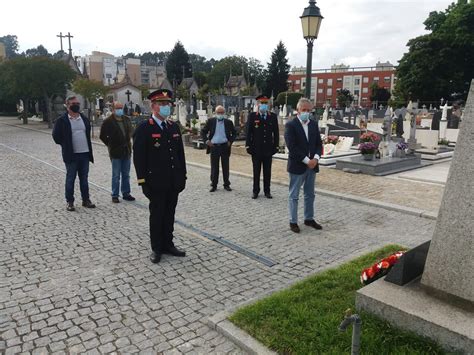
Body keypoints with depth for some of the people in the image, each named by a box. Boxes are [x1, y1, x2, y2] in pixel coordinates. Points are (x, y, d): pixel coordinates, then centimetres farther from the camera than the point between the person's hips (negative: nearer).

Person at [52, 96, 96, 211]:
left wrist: (88, 148, 12)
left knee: (84, 178, 11)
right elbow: (56, 136, -1)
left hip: (85, 154, 4)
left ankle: (86, 200, 20)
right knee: (70, 179, 4)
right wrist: (66, 145, 2)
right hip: (71, 155, -4)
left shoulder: (84, 119, 11)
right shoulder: (62, 120, -4)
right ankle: (69, 202, 13)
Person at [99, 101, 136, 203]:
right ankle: (115, 195, 12)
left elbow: (131, 131, 22)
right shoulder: (108, 122, -8)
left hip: (127, 151, 5)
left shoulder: (126, 119, 7)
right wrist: (111, 145, -2)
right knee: (116, 176, 2)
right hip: (115, 153, -5)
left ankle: (126, 193, 21)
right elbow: (102, 136, -1)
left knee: (126, 175, 12)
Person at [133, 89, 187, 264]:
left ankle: (168, 244, 28)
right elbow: (139, 157, -10)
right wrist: (143, 182, -13)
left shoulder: (174, 127, 10)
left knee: (170, 214, 14)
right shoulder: (144, 128, -8)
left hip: (174, 182, 5)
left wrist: (183, 176, 10)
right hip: (156, 182, -5)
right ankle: (156, 248, 20)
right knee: (157, 215, 7)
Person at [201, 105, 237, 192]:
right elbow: (203, 132, 6)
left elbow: (234, 133, 13)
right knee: (214, 168, 5)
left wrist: (230, 141, -1)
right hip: (214, 147, 0)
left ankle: (226, 184, 18)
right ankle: (214, 185, 15)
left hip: (225, 147, 0)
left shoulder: (228, 122, 3)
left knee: (225, 167, 7)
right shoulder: (211, 121, 2)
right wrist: (206, 140, -7)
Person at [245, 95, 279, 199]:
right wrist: (248, 146, -6)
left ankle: (267, 191, 17)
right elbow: (248, 132, -1)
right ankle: (256, 191, 17)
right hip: (256, 149, -1)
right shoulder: (252, 116, 0)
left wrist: (276, 146, 1)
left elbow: (276, 132, 6)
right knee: (256, 171, 7)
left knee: (267, 171, 7)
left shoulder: (273, 116, 5)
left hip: (268, 149, 2)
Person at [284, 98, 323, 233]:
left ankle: (309, 219, 28)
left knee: (310, 194, 15)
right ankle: (293, 221, 14)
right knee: (294, 195, 4)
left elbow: (319, 143, 8)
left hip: (312, 165, 6)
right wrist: (306, 161, -18)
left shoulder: (314, 124, 9)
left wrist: (315, 158, -10)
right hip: (297, 166, -6)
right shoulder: (290, 125, -10)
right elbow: (292, 147, -17)